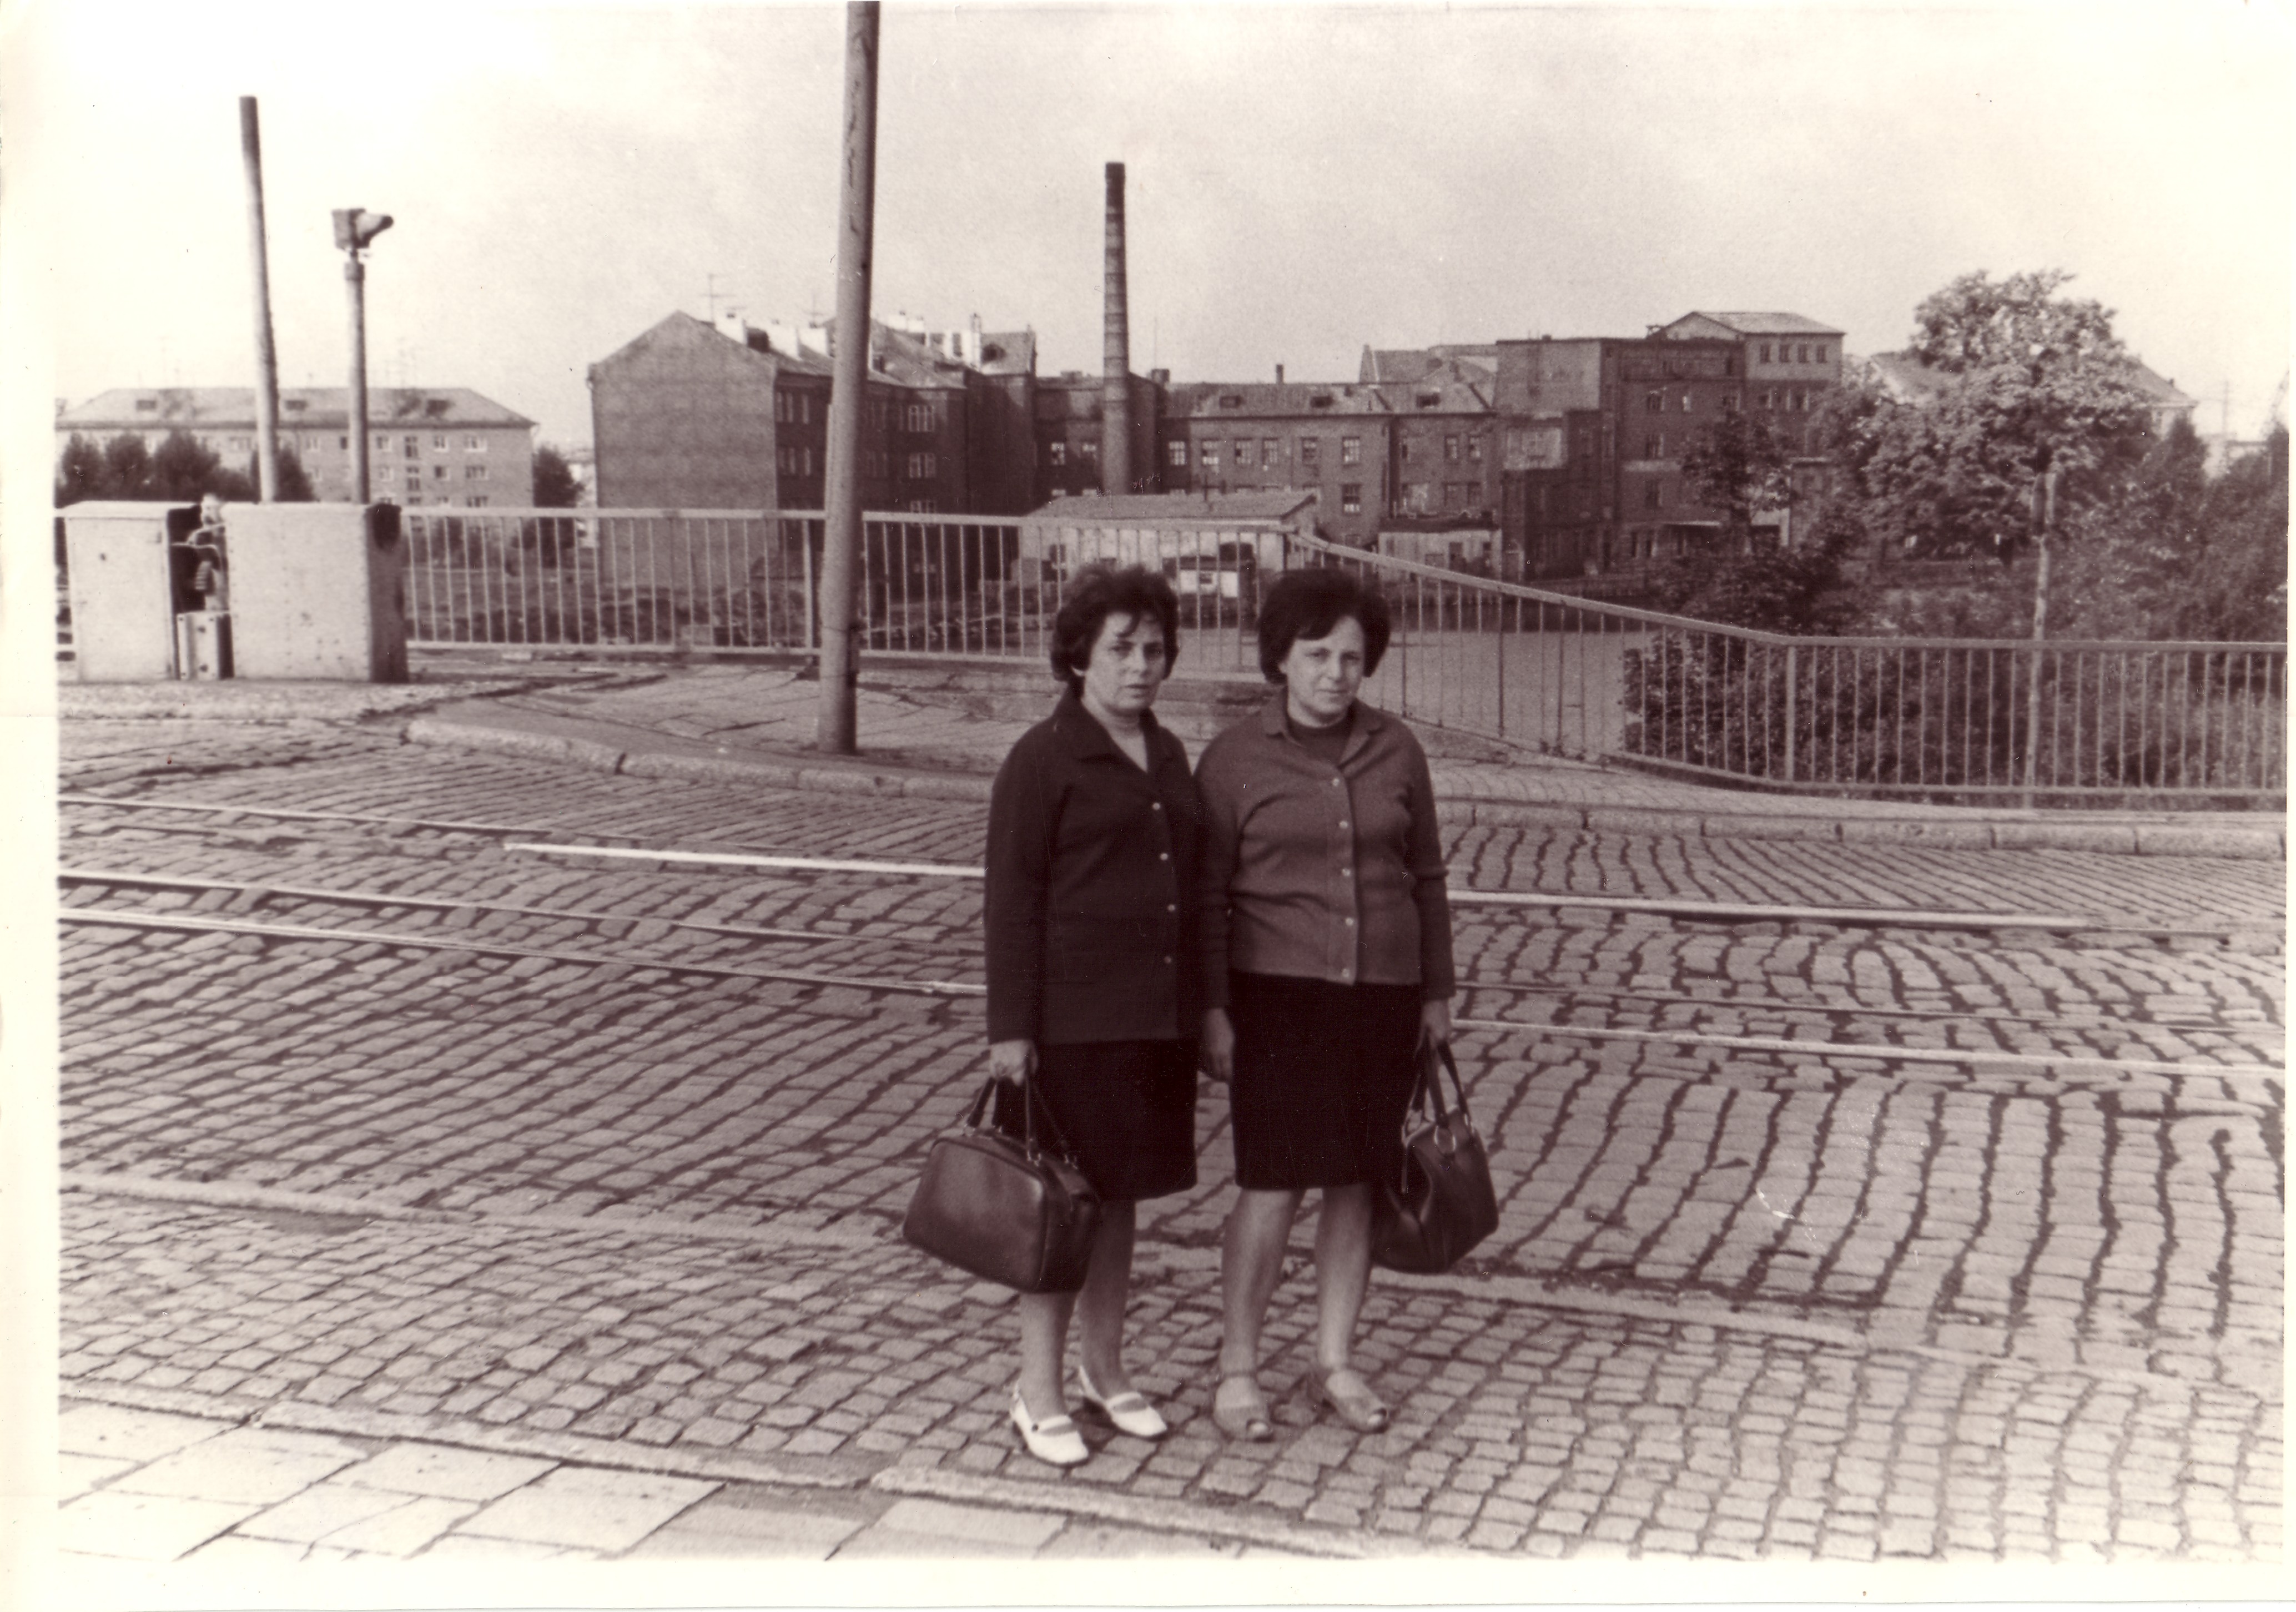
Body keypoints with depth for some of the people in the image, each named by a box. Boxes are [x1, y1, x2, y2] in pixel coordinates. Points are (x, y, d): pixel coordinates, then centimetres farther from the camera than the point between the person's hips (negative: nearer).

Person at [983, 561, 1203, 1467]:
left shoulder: (1167, 755, 12)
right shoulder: (1042, 760, -8)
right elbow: (1012, 903, -11)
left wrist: (1199, 1005, 16)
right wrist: (1010, 1027, -14)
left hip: (1160, 1015, 6)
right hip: (1076, 1017, -6)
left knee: (1118, 1196, 16)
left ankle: (1103, 1368, 29)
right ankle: (1038, 1392, 12)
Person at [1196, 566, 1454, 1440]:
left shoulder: (1395, 749, 5)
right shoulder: (1235, 758, -4)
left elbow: (1426, 877, 12)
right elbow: (1207, 894, -3)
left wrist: (1437, 992, 11)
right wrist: (1212, 1010, -7)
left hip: (1383, 992, 3)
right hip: (1279, 990, -3)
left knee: (1356, 1181, 9)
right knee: (1273, 1188, -6)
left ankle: (1336, 1361, 22)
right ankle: (1237, 1369, 9)